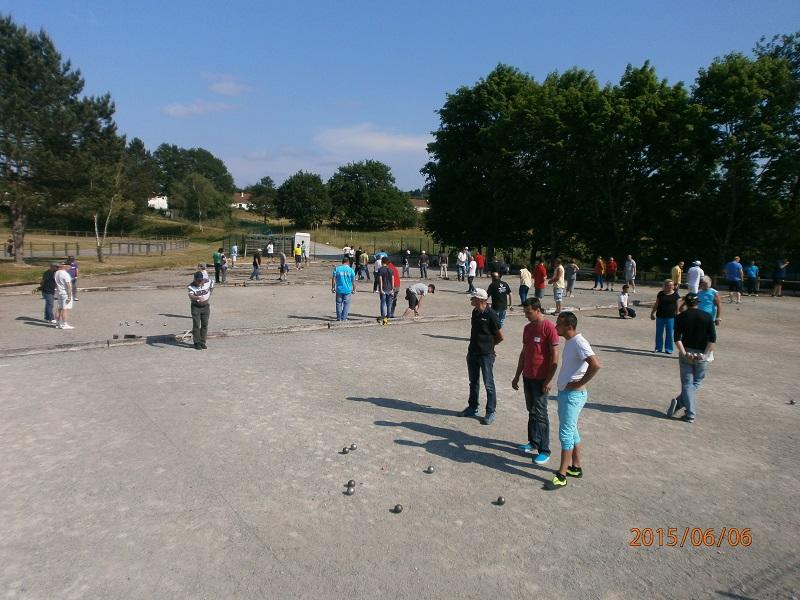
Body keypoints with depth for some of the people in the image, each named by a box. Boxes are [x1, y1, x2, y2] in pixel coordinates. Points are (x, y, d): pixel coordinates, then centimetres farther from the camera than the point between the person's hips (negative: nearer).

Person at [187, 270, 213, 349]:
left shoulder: (208, 282, -10)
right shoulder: (191, 286, -20)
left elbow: (210, 290, 13)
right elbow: (190, 296, -39)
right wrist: (197, 297, -59)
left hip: (206, 306, 3)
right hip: (196, 307, -3)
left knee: (205, 325, 4)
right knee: (196, 325, -5)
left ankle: (202, 342, 13)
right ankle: (197, 343, 3)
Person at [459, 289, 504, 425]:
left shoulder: (491, 315, -17)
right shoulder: (475, 312, 5)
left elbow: (500, 336, -10)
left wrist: (488, 345, 3)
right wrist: (475, 345, 11)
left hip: (486, 355, -7)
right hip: (472, 352, 8)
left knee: (488, 384, 2)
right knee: (473, 382, 18)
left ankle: (491, 412, 12)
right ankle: (473, 407, 32)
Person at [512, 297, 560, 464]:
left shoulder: (549, 328, -13)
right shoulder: (527, 328, 10)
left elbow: (555, 356, -14)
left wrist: (549, 380, -16)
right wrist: (517, 376, 16)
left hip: (541, 379, -7)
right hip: (527, 377, 7)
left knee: (540, 413, -3)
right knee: (531, 411, 13)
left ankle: (544, 451, 6)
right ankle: (534, 444, 24)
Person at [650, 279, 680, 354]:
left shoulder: (675, 295, -1)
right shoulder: (660, 294, 5)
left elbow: (677, 306, 3)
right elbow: (656, 304, 11)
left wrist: (677, 316, 1)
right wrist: (652, 313, 10)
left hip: (670, 317, -2)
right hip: (660, 316, 2)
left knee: (669, 334, 3)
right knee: (659, 333, 9)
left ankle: (668, 349, 12)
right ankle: (658, 348, 19)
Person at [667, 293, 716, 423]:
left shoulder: (681, 317, -2)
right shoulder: (707, 316, -1)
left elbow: (677, 338, -12)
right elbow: (713, 339, -10)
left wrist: (684, 353, -14)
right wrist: (705, 354, -10)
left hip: (686, 354, 0)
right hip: (702, 355, 0)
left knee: (687, 384, 7)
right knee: (696, 383, 14)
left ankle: (690, 415, -1)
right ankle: (679, 402, -1)